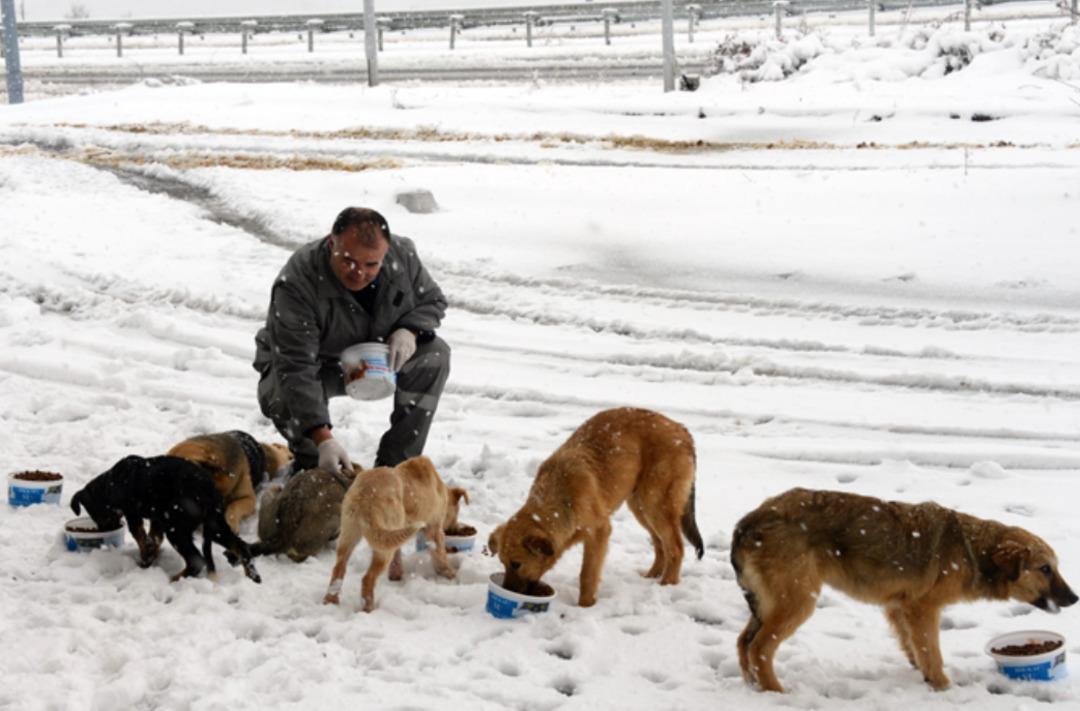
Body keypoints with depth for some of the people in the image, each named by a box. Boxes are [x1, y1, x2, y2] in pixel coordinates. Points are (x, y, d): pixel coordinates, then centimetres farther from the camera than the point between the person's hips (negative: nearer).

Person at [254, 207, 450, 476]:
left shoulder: (402, 254, -20)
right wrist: (322, 438, -51)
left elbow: (433, 300, 1)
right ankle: (310, 463, -1)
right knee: (281, 396, -36)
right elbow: (296, 370, -41)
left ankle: (394, 465, -11)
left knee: (434, 356, -19)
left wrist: (409, 330, -23)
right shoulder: (296, 284, -35)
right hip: (317, 365, -4)